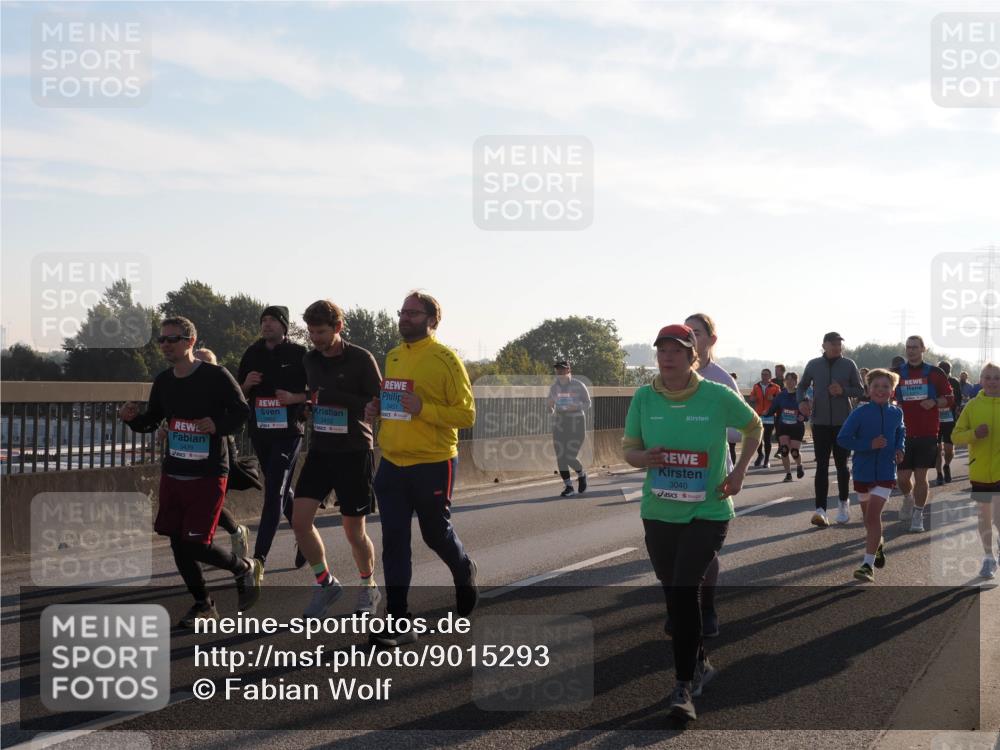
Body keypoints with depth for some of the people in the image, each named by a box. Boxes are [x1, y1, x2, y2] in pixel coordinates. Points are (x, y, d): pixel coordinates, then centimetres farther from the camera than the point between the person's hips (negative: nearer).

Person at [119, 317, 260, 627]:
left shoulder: (216, 376, -11)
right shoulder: (163, 381, 7)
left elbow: (242, 413, -5)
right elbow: (151, 421, 18)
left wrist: (218, 424, -24)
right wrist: (132, 418, -3)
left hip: (208, 476, -6)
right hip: (173, 473, 6)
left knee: (196, 544, -10)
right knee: (178, 543, 6)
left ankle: (245, 568, 19)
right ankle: (203, 605, 24)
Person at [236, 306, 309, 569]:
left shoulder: (298, 354, -3)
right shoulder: (252, 353, 10)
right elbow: (238, 395, 16)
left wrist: (295, 398, -19)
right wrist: (246, 384, -6)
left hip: (288, 431, -6)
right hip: (259, 431, 6)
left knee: (274, 491, -11)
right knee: (281, 490, 16)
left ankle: (260, 555, -13)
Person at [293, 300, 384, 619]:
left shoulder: (361, 359, -10)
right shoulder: (309, 360, 7)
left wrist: (329, 397, -18)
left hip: (354, 452, -5)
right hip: (320, 450, 5)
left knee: (353, 529, 3)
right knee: (300, 519, -7)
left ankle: (368, 587, 28)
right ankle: (326, 583, 12)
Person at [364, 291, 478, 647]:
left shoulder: (445, 359, -9)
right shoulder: (393, 356, 11)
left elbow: (466, 414, -12)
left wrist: (422, 409, -24)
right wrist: (377, 408, 3)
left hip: (433, 465, -5)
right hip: (392, 464, 5)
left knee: (436, 533, 11)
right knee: (394, 543, 2)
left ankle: (464, 571, 44)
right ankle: (399, 622, 7)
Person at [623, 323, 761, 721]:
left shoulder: (718, 396, -8)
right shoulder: (644, 398, -2)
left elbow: (754, 427, 10)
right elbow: (629, 449, 6)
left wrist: (739, 471, -1)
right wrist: (645, 457, -17)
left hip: (707, 512, -4)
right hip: (659, 513, 4)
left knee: (684, 589, -17)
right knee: (673, 594, 11)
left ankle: (684, 686, -10)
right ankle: (700, 663, 35)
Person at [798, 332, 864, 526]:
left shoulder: (849, 365, 0)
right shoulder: (813, 365, 3)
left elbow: (860, 390, 3)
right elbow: (802, 387, 13)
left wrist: (843, 390, -15)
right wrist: (803, 401, -7)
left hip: (842, 421, 0)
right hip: (820, 421, 0)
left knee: (841, 464, 10)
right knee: (821, 465, -5)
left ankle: (844, 503, 29)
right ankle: (820, 509, -11)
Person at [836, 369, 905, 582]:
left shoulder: (896, 413, 0)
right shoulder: (860, 413, -11)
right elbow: (842, 439, -12)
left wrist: (899, 448, 3)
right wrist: (869, 445, -21)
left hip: (886, 472, -1)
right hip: (863, 471, 1)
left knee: (873, 514, -14)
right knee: (868, 515, 17)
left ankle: (869, 563, -15)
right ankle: (878, 543, 48)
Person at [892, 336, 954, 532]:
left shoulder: (934, 374, 2)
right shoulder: (897, 374, 5)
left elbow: (949, 399, 4)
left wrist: (934, 402, -13)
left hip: (927, 434, -1)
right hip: (904, 434, 1)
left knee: (920, 475, -3)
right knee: (903, 477, 3)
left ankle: (918, 515, 9)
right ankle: (908, 498, 35)